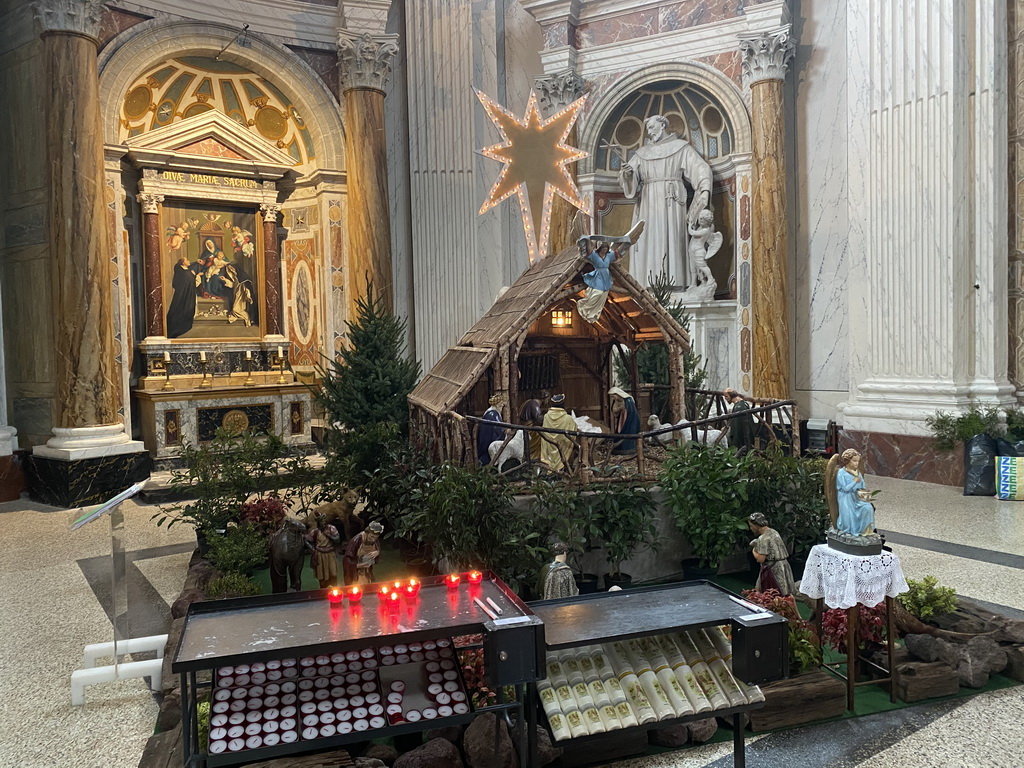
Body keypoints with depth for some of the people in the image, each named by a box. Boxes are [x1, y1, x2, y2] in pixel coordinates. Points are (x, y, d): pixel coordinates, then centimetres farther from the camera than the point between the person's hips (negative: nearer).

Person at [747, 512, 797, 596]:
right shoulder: (774, 532, 11)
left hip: (772, 570, -10)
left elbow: (760, 559, -20)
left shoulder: (763, 538, -17)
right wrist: (757, 545, 13)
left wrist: (754, 549, -3)